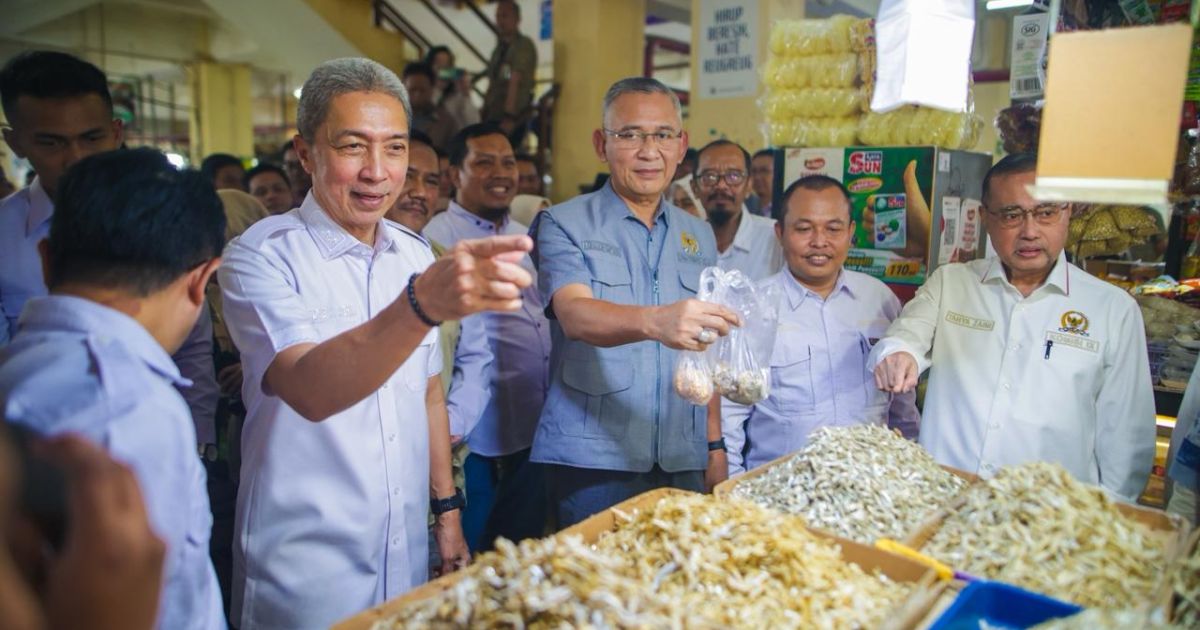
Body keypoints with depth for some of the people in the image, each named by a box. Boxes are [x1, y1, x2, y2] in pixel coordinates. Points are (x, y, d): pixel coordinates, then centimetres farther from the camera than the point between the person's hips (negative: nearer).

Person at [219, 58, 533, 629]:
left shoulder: (416, 254, 3)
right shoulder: (261, 256, -15)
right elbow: (310, 392, -32)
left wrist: (447, 509, 10)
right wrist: (424, 303, -46)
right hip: (304, 567, -5)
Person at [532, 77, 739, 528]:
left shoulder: (699, 236, 13)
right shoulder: (565, 224, -3)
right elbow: (575, 315, -21)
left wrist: (715, 445, 11)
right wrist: (655, 321, -40)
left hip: (683, 461, 5)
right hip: (593, 458, -4)